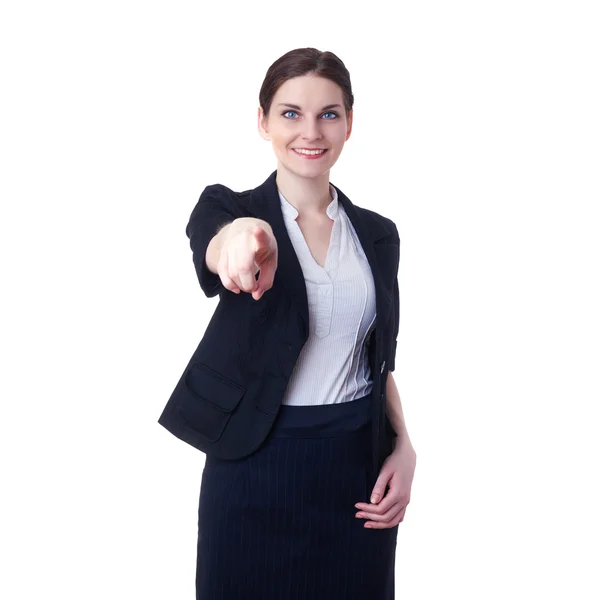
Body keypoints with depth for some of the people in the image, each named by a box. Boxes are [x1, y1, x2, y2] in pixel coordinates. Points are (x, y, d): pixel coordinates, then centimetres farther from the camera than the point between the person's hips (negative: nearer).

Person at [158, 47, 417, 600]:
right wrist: (241, 239, -52)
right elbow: (210, 248, -28)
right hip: (256, 465, -3)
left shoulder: (377, 235, 7)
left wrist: (404, 447, -3)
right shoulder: (227, 206, -4)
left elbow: (379, 361, 13)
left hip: (360, 466, 3)